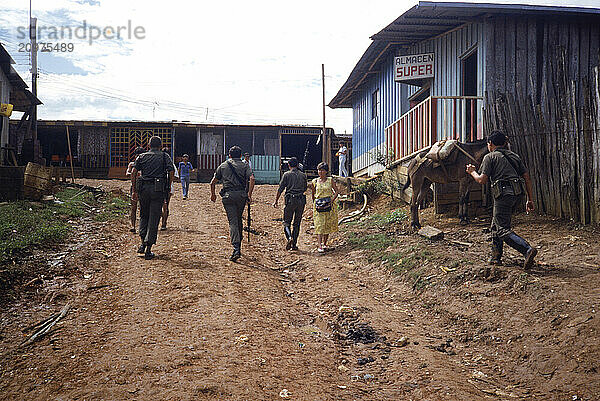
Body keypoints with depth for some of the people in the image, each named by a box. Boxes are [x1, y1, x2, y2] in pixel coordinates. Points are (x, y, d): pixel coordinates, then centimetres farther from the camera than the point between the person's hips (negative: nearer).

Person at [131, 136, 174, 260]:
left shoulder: (142, 157, 11)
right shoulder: (165, 156, 7)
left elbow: (133, 173, 2)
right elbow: (171, 172, -3)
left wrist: (134, 190, 6)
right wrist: (167, 187, 8)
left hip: (144, 189, 2)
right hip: (158, 190, -2)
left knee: (143, 216, 20)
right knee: (154, 219, 1)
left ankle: (143, 243, 9)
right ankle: (148, 249, -1)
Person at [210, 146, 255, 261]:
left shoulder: (223, 166, 15)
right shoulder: (245, 165, 10)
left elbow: (213, 182, 17)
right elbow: (251, 178, -8)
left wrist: (213, 194, 31)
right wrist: (249, 194, -7)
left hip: (228, 195, -1)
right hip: (241, 195, 1)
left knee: (233, 222, -6)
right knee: (238, 220, 18)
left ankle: (236, 249, -21)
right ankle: (238, 247, 27)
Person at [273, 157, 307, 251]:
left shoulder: (286, 174, -2)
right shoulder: (303, 175, 8)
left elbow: (280, 189, -4)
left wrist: (276, 201, 3)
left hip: (290, 200, -3)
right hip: (301, 200, 3)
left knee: (287, 222, 5)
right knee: (297, 223, 10)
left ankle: (289, 238, -21)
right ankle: (294, 244, 11)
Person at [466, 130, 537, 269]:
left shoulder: (490, 157, 4)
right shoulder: (514, 156, 22)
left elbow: (482, 180, -5)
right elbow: (527, 178, 17)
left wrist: (472, 172, 16)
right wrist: (530, 200, 18)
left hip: (504, 194, -7)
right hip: (518, 194, 8)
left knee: (503, 230, -9)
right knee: (496, 225, 20)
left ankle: (528, 250, -27)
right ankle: (496, 257, 23)